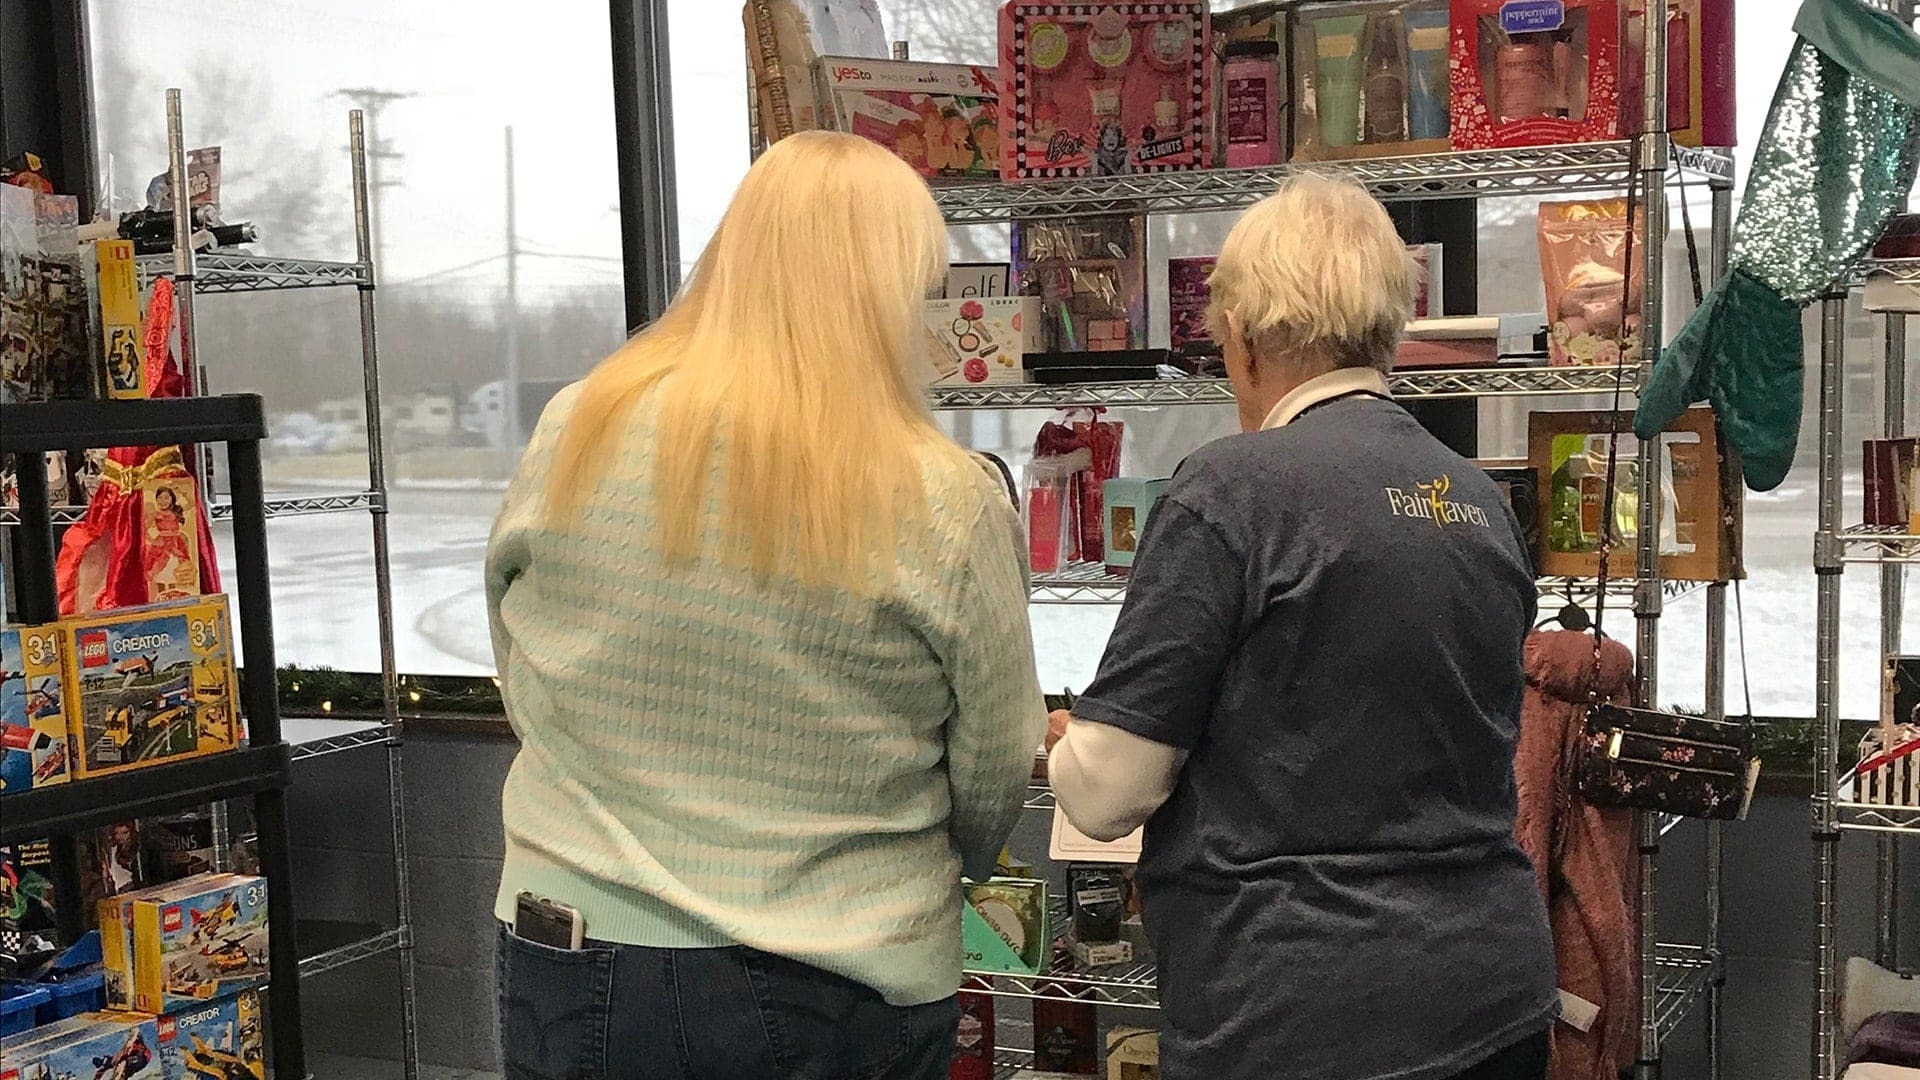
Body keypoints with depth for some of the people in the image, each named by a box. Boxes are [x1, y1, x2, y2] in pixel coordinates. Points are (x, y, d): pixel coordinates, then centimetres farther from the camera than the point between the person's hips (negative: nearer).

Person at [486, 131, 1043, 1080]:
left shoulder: (573, 434, -8)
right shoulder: (946, 503, -15)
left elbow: (517, 676, 6)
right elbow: (991, 781, -5)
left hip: (572, 971, 2)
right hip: (834, 1003, -2)